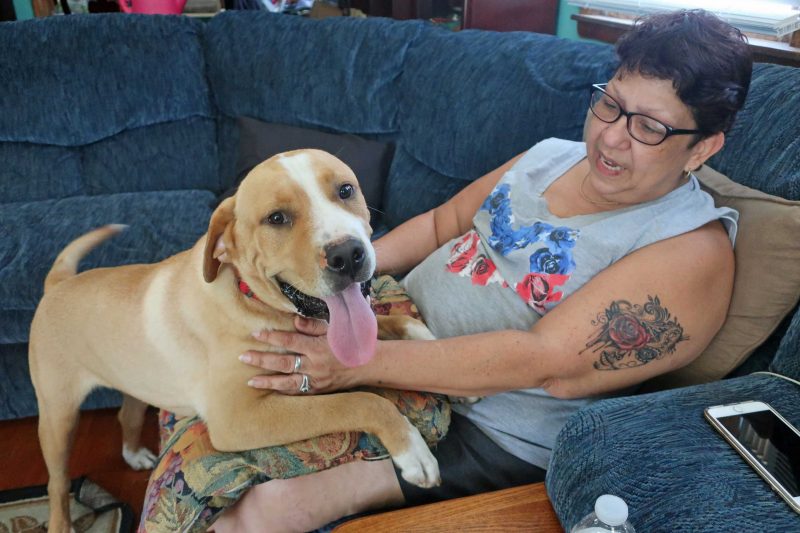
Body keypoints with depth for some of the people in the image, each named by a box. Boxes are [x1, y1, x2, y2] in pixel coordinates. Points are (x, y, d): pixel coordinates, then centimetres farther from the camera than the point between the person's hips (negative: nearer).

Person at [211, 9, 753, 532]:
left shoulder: (692, 251, -16)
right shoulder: (550, 156, 6)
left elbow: (545, 360, -26)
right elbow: (442, 222, 13)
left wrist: (360, 363, -29)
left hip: (493, 443, -6)